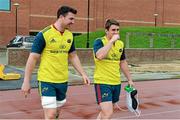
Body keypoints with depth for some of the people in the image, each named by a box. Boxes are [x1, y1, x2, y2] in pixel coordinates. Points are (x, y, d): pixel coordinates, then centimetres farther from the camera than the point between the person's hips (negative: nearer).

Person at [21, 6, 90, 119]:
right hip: (47, 80, -6)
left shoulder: (69, 35, 5)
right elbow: (33, 58, -11)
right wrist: (26, 81, -11)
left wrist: (83, 74, 9)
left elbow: (73, 57, 16)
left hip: (63, 81, 6)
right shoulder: (44, 34, -13)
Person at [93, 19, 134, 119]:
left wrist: (130, 79, 22)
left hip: (116, 83, 7)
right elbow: (99, 56, -31)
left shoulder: (120, 44, 9)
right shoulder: (99, 42, -10)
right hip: (102, 83, -6)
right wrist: (112, 41, -24)